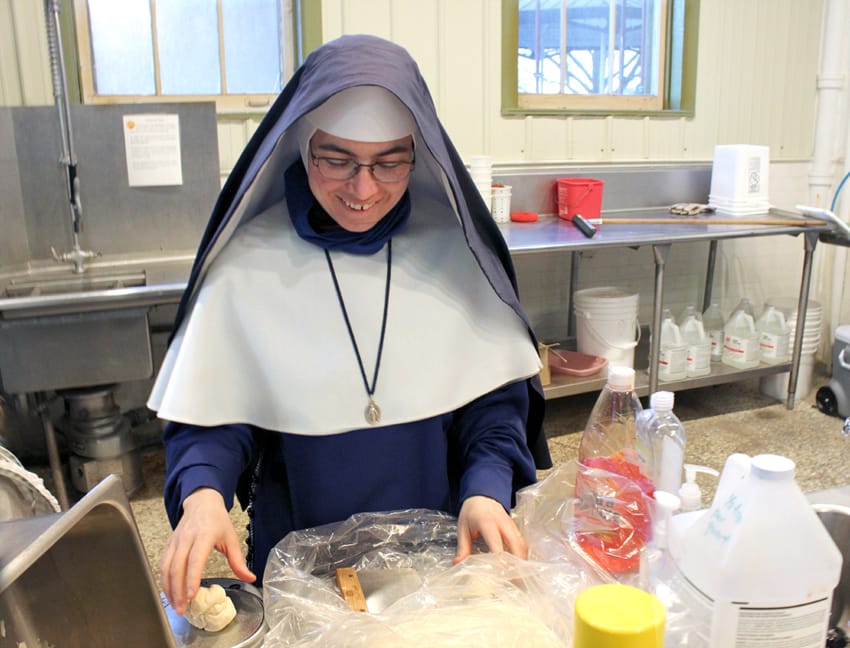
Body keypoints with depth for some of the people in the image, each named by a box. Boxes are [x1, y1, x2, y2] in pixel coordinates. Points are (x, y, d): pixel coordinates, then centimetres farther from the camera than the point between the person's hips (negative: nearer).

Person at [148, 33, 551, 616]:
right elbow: (211, 417, -7)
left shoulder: (456, 250, -9)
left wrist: (487, 491, -20)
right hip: (299, 564, -1)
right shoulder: (247, 265, -13)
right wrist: (202, 495, -26)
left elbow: (496, 399, -5)